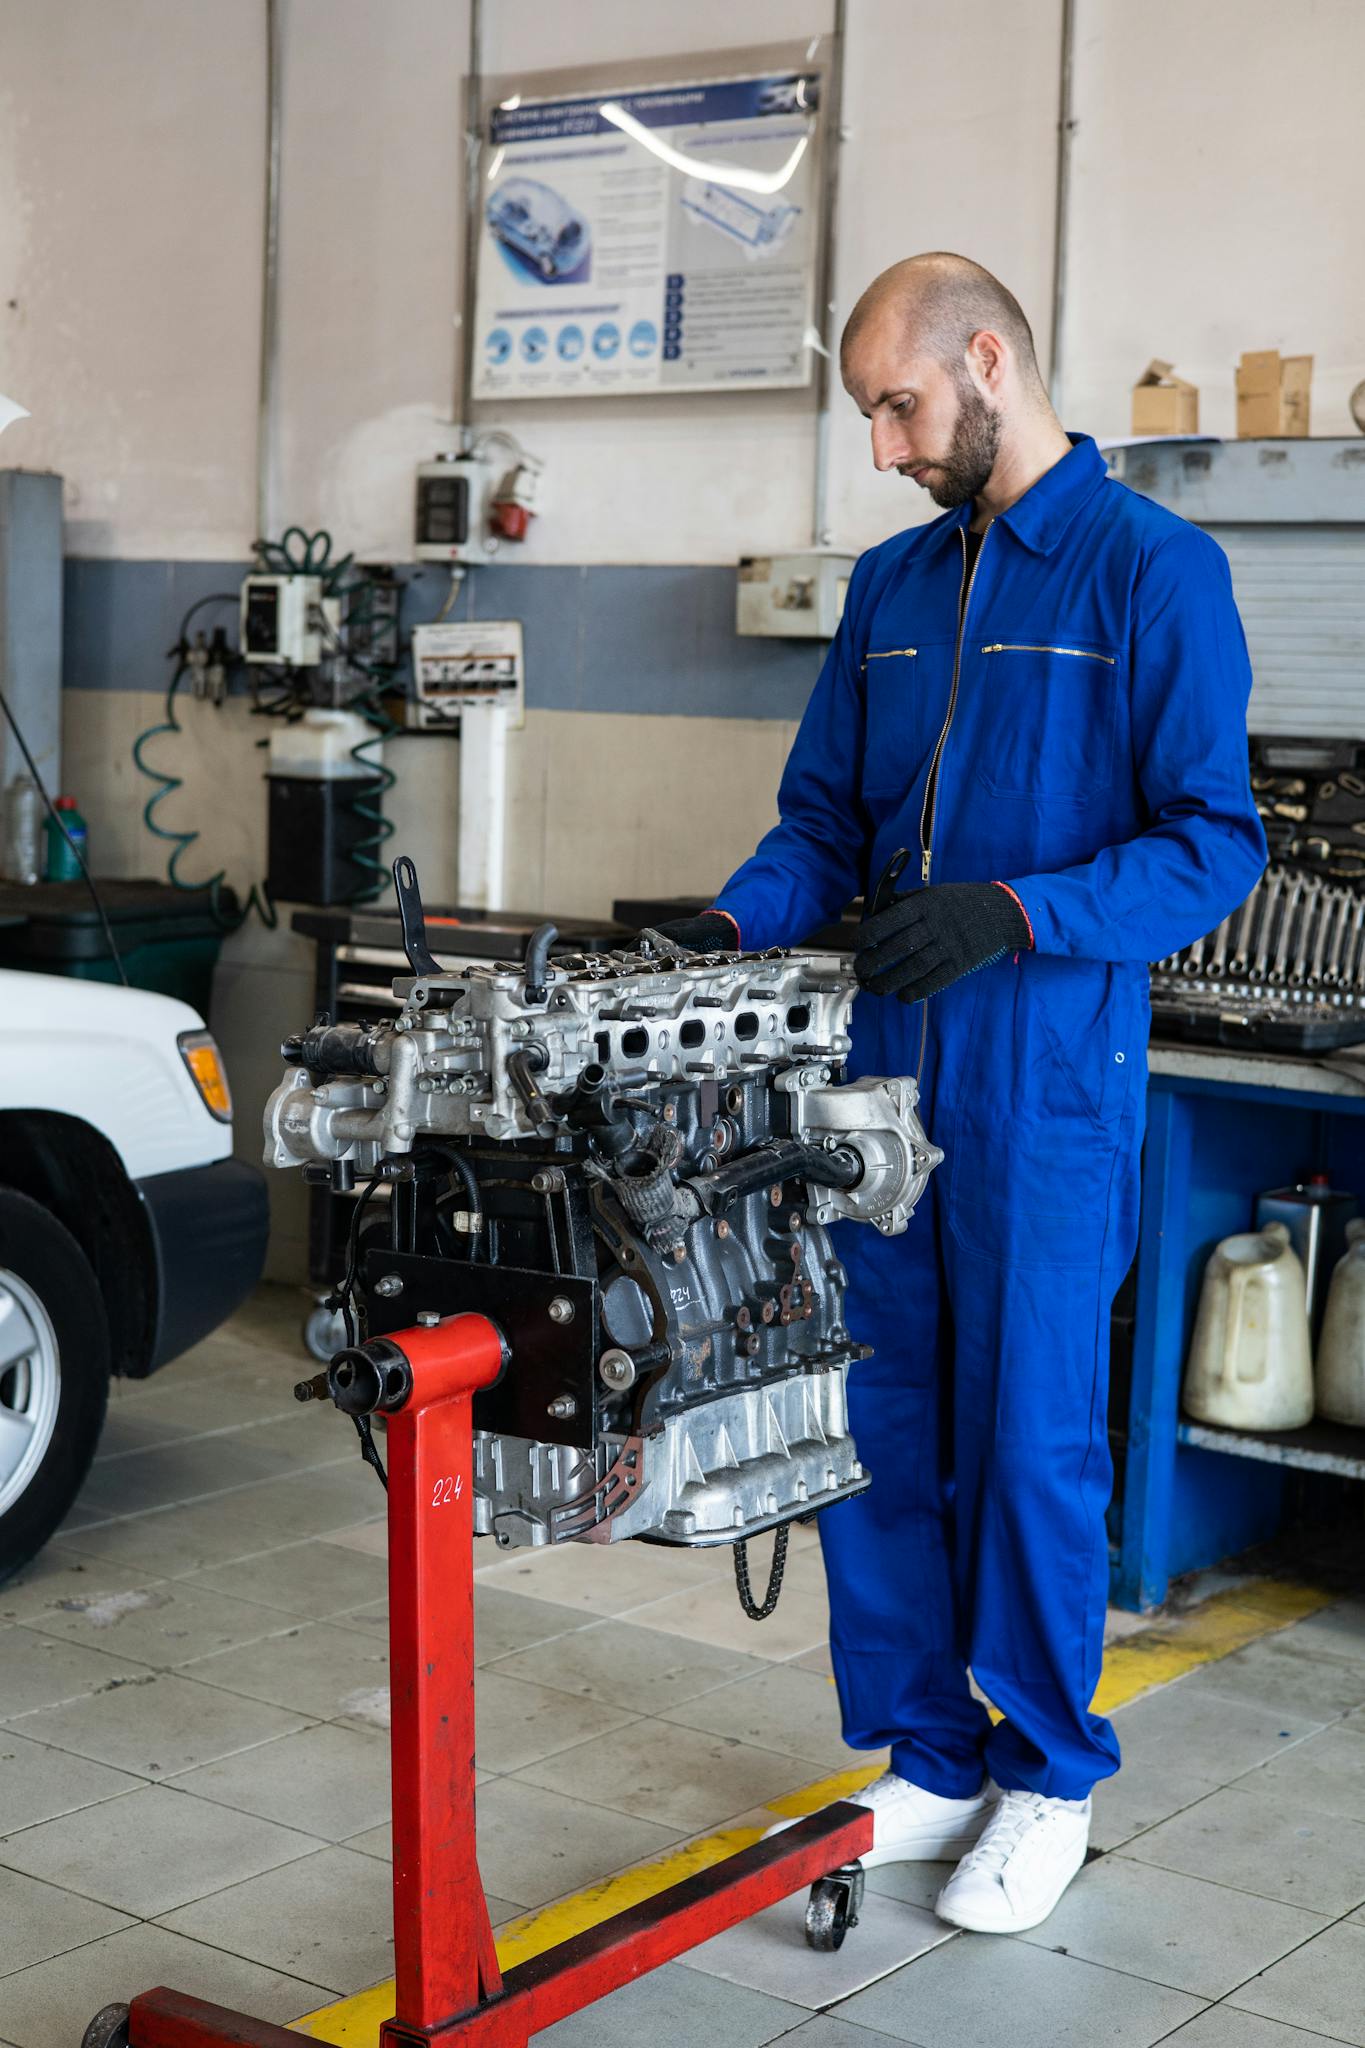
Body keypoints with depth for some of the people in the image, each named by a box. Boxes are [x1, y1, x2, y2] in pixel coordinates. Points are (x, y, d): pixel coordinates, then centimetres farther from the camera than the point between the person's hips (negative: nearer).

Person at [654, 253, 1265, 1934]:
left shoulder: (1154, 570, -6)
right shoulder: (894, 585, 14)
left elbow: (1215, 843, -11)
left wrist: (1015, 914, -24)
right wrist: (730, 928, -3)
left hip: (1047, 1085, -6)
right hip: (882, 1069, 6)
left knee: (1032, 1438, 3)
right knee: (876, 1432, 10)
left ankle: (1048, 1778, 21)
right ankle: (930, 1760, 25)